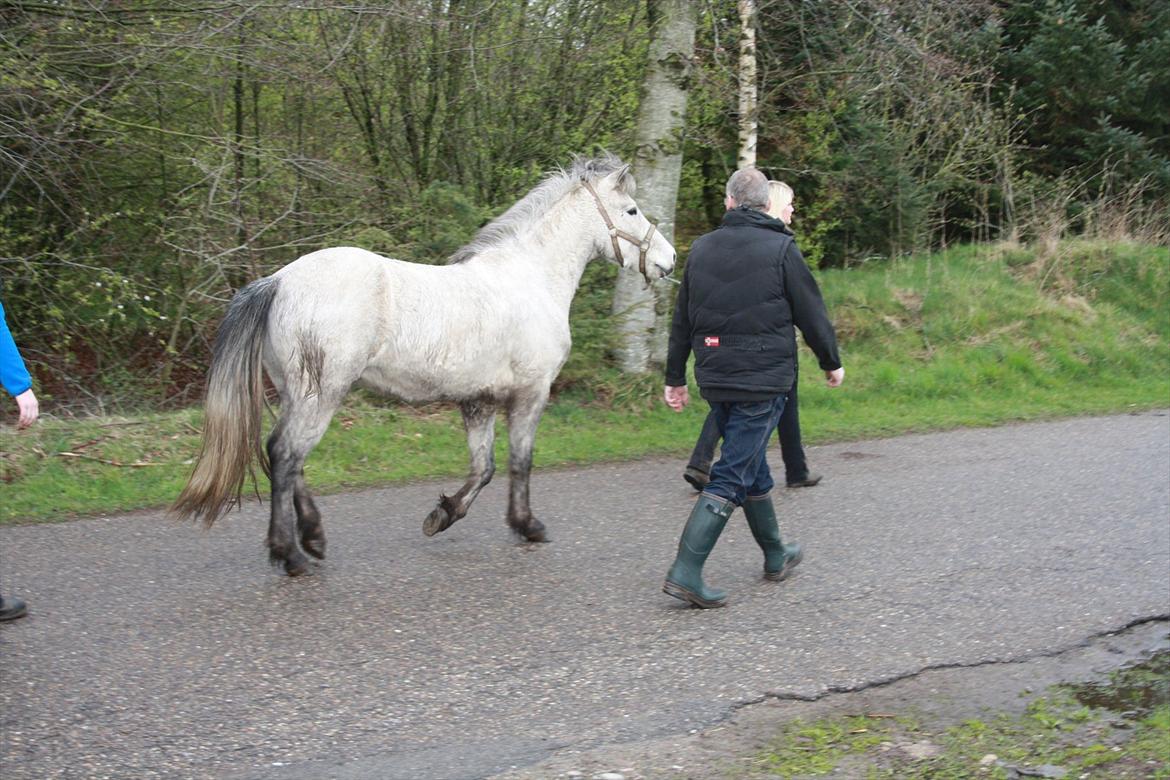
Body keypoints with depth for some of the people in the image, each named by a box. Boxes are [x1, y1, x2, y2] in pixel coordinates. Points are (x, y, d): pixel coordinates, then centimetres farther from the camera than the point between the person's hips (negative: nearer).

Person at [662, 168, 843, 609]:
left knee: (752, 465, 20)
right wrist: (831, 363, 12)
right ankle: (685, 572, -13)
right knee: (733, 475, -5)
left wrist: (675, 378, 17)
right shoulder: (781, 249, -7)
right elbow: (811, 313, -3)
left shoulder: (701, 249, 7)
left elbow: (681, 320, 10)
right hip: (763, 381, -6)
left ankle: (775, 555, 35)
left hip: (715, 381, 6)